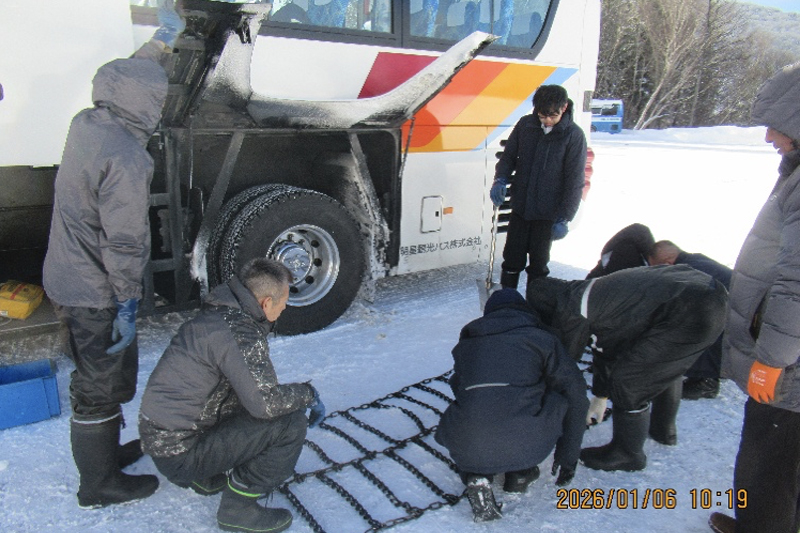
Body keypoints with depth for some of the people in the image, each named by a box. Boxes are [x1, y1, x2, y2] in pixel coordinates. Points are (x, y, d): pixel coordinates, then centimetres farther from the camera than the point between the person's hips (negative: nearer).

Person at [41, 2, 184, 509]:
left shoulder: (86, 123, 2)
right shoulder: (126, 160, -26)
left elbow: (124, 80, 21)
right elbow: (123, 242, -26)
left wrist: (159, 43, 31)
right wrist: (127, 304, -18)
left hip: (67, 281, 9)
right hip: (96, 295, -9)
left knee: (98, 378, 24)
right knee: (101, 387, 6)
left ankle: (106, 451, 44)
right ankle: (99, 485, 24)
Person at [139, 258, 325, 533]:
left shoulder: (219, 313, 7)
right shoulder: (238, 331, -22)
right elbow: (265, 402, -27)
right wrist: (309, 393, -8)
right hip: (180, 454, -9)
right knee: (290, 421, -14)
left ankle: (202, 476, 19)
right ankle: (239, 506, -2)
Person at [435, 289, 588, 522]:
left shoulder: (466, 343, 23)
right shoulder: (540, 338, 14)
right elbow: (575, 393, 10)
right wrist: (568, 457, 20)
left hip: (467, 450, 2)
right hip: (524, 445, -2)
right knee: (562, 399, 24)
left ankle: (476, 475, 8)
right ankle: (521, 471, 16)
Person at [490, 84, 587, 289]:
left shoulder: (574, 135, -9)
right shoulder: (525, 124, -1)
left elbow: (574, 181, -7)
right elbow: (508, 156, 11)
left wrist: (564, 217, -11)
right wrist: (500, 179, -9)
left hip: (548, 213, -3)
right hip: (519, 207, 3)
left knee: (538, 264, 7)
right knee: (512, 260, 8)